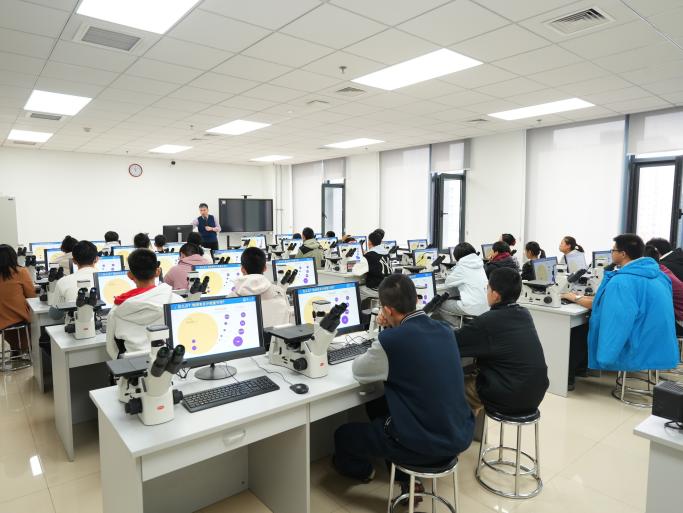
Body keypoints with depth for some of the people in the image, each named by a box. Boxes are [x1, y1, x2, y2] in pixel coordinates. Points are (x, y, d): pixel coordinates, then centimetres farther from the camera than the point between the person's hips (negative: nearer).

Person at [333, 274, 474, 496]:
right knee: (377, 406, 27)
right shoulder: (444, 329, -2)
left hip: (424, 445, -7)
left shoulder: (391, 341, -23)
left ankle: (363, 471, 47)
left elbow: (358, 371, -2)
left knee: (343, 434, 16)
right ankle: (405, 476, 36)